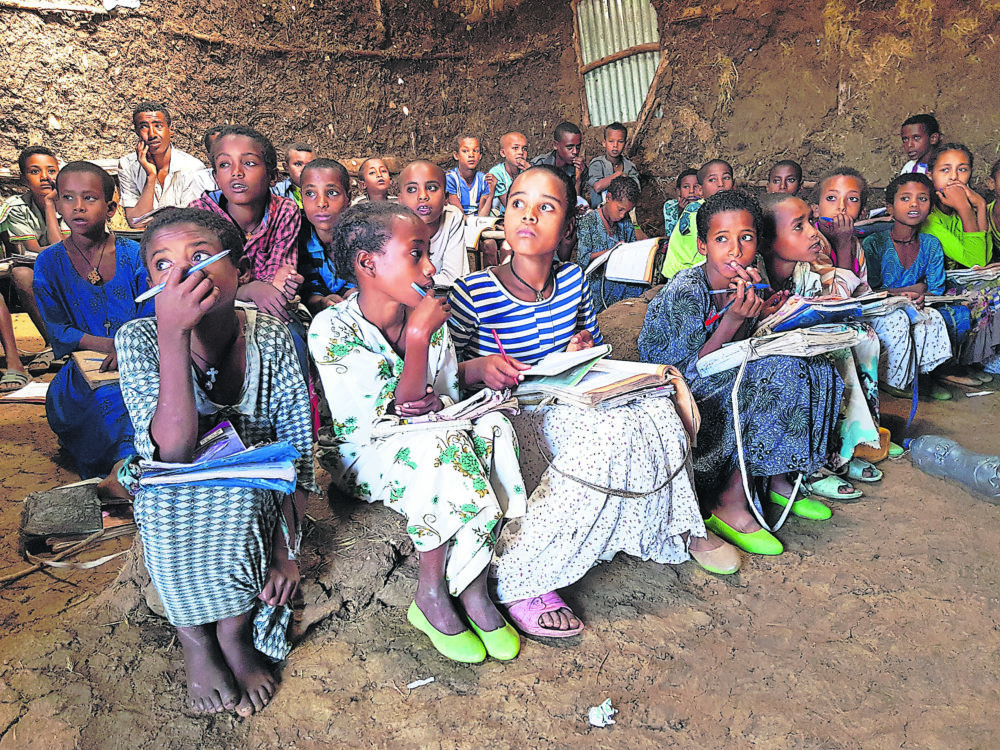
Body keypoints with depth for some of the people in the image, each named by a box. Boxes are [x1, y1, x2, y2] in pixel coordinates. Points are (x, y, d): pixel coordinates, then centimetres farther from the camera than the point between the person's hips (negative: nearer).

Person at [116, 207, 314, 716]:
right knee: (167, 496, -34)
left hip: (255, 501, 0)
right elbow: (173, 451, -30)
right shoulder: (139, 340, -15)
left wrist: (285, 550, -16)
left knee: (236, 492, -33)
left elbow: (297, 451, -9)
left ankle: (235, 634, -8)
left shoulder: (271, 340, -13)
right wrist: (173, 333, -38)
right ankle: (194, 640, -8)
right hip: (172, 508, 0)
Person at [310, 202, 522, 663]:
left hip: (431, 443, 6)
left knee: (492, 427, -23)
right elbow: (392, 418, -23)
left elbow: (450, 397, 7)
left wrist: (435, 404, -18)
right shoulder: (331, 329, -18)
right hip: (365, 457, -5)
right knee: (438, 441, -34)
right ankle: (431, 595, -18)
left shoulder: (431, 319, 0)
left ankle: (472, 586, -18)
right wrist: (418, 336, -27)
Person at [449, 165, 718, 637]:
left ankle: (674, 530, 10)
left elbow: (593, 342, 19)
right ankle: (516, 580, -23)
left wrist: (587, 349, -4)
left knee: (652, 406, -15)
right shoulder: (474, 293, -13)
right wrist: (480, 368, -27)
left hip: (568, 407, 6)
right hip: (508, 418, -6)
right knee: (609, 430, -30)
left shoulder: (573, 280, 4)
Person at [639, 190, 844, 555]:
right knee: (780, 369, -25)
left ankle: (776, 480, 2)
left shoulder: (742, 282, -1)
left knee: (812, 368, -3)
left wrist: (758, 313, -13)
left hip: (726, 381, 8)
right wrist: (734, 319, -29)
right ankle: (729, 504, -21)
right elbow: (689, 374, -20)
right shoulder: (685, 293, -22)